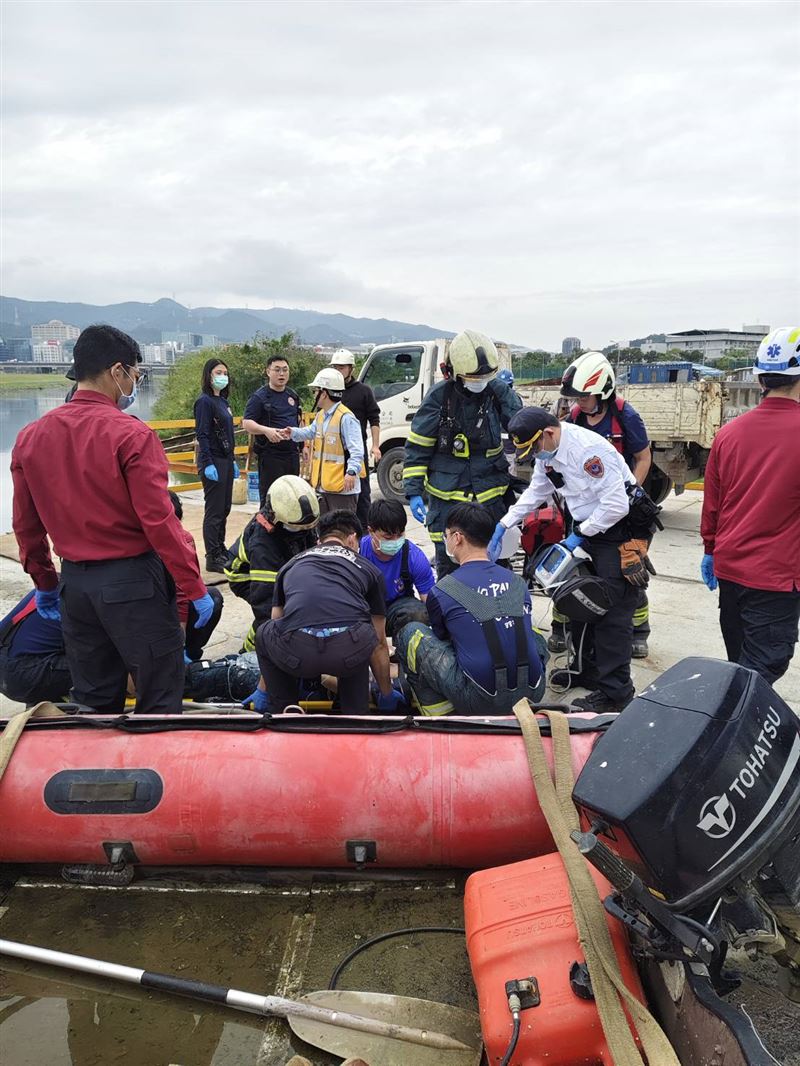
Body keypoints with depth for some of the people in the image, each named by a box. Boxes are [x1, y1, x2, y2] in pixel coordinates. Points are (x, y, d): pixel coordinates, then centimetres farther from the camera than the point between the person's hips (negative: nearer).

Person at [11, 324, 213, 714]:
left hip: (74, 582, 6)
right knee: (160, 699, 6)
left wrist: (44, 585, 22)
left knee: (94, 701, 19)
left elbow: (25, 526, 10)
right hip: (132, 581, -6)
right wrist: (196, 589, -10)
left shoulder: (30, 438, 3)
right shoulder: (131, 434, -15)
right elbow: (159, 521, -18)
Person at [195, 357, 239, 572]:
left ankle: (221, 552, 24)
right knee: (214, 512, -3)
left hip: (225, 461, 8)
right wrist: (207, 464, -22)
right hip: (213, 462, -8)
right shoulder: (204, 401, -11)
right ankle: (213, 558, 3)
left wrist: (232, 461, 19)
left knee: (224, 509, 14)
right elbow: (202, 435, -17)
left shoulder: (223, 401, 14)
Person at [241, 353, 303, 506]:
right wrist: (266, 430, -29)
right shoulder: (260, 396, -6)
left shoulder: (293, 395, 14)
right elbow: (246, 423, -13)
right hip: (270, 456, -6)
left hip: (292, 454, 7)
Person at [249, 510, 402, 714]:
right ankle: (356, 717, 31)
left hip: (297, 652, 0)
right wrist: (387, 694, 53)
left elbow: (276, 622, 45)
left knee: (263, 633, 35)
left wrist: (262, 690, 58)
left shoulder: (292, 564, 33)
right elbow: (379, 642, 37)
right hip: (348, 652, 0)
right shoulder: (367, 567, 29)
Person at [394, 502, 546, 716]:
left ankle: (440, 721, 10)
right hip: (532, 694, 6)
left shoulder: (442, 591, -2)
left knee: (411, 633, 9)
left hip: (481, 702, -5)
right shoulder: (517, 581, 11)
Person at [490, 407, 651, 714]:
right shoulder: (548, 450, 3)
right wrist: (504, 525, 13)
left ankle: (614, 691, 0)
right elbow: (535, 492, 18)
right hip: (588, 529, 10)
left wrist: (580, 534, -16)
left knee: (611, 611, -9)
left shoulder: (587, 449, -27)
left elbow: (616, 505, -27)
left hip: (619, 531, -10)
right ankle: (586, 669, 34)